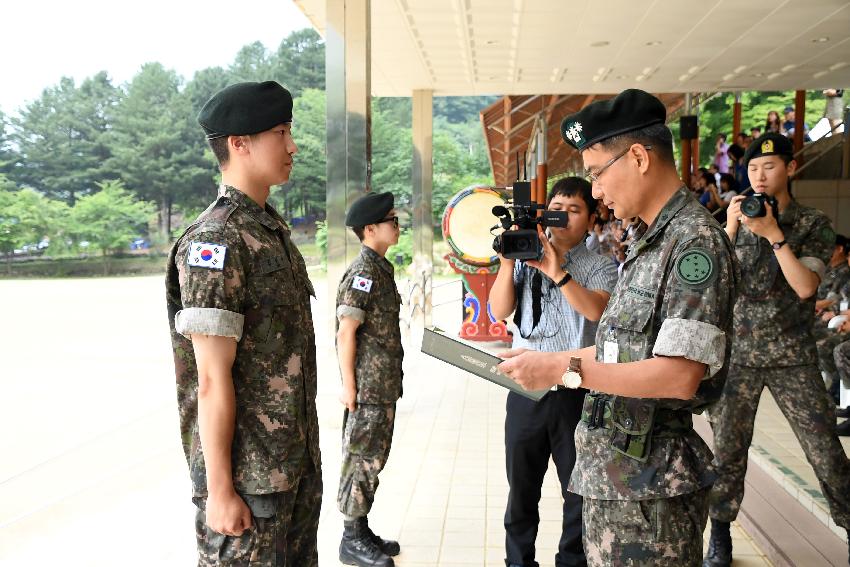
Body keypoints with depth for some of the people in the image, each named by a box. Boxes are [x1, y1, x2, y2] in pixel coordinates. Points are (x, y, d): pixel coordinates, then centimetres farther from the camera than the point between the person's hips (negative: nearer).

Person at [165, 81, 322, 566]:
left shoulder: (273, 228, 10)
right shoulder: (216, 241, -18)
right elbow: (213, 379, -20)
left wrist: (305, 448, 17)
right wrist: (219, 491, -17)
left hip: (298, 460, 8)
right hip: (248, 472, -8)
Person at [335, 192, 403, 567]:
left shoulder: (381, 268, 14)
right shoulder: (363, 272, -15)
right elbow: (346, 332, -18)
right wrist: (348, 386, -18)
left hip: (384, 386, 9)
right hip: (368, 387, -9)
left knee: (374, 458, 15)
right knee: (361, 459, 1)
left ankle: (363, 531, 27)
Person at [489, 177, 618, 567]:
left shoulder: (601, 266, 3)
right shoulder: (525, 258, 8)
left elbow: (595, 309, -16)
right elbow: (500, 311, -1)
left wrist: (557, 272, -24)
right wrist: (507, 262, -12)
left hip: (577, 391, -2)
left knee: (580, 489, 8)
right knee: (521, 487, 13)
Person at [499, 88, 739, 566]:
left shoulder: (695, 242, -17)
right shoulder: (649, 243, 13)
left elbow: (679, 375, -24)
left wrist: (565, 370, -22)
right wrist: (549, 360, 12)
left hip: (648, 484, -9)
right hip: (612, 472, 9)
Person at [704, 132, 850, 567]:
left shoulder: (813, 224, 0)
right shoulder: (738, 219, 5)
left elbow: (805, 287, -13)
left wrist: (773, 234, -20)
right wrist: (731, 228, -14)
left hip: (792, 357, -1)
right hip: (738, 354, 1)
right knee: (727, 448, 5)